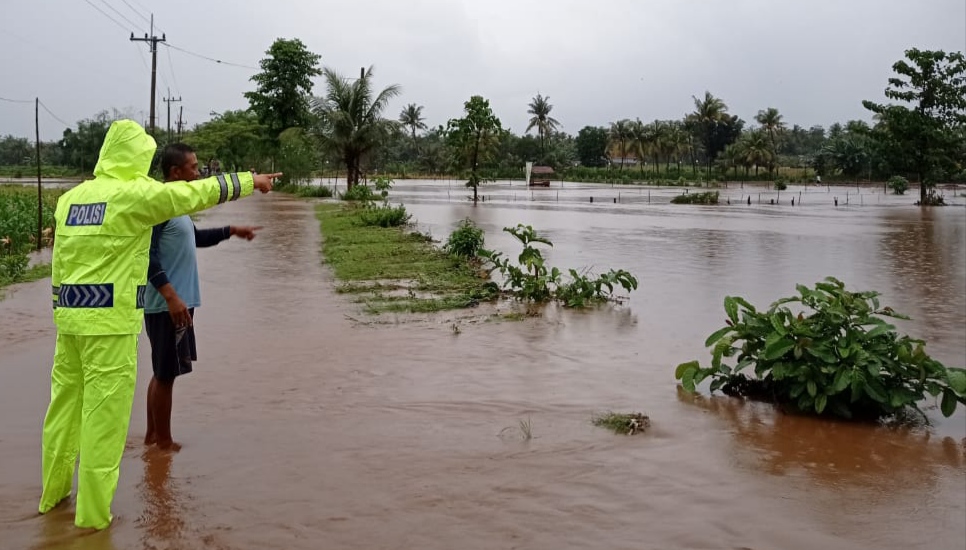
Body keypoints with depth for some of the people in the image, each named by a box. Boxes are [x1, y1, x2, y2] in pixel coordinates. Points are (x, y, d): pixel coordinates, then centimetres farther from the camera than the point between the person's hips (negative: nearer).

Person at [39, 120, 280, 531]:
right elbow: (198, 192, -2)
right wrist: (249, 182, 9)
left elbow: (59, 267, 15)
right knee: (105, 413, 1)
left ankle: (53, 493, 31)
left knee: (65, 404, 17)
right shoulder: (135, 193, -9)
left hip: (70, 317, 7)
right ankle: (92, 512, 8)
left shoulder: (70, 198, 11)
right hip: (112, 320, -7)